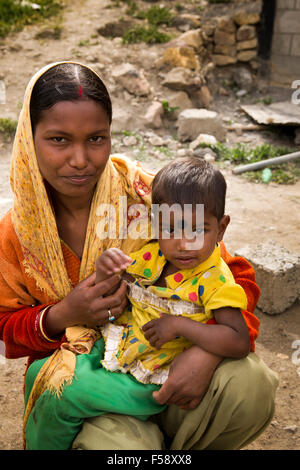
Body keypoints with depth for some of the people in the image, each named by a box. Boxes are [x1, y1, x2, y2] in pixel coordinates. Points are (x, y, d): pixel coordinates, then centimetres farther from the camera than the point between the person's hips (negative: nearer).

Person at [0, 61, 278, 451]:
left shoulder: (148, 197, -13)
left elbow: (237, 276, -8)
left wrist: (207, 351, -28)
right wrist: (61, 316, -17)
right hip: (78, 370, 0)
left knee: (250, 384, -26)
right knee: (120, 443, -31)